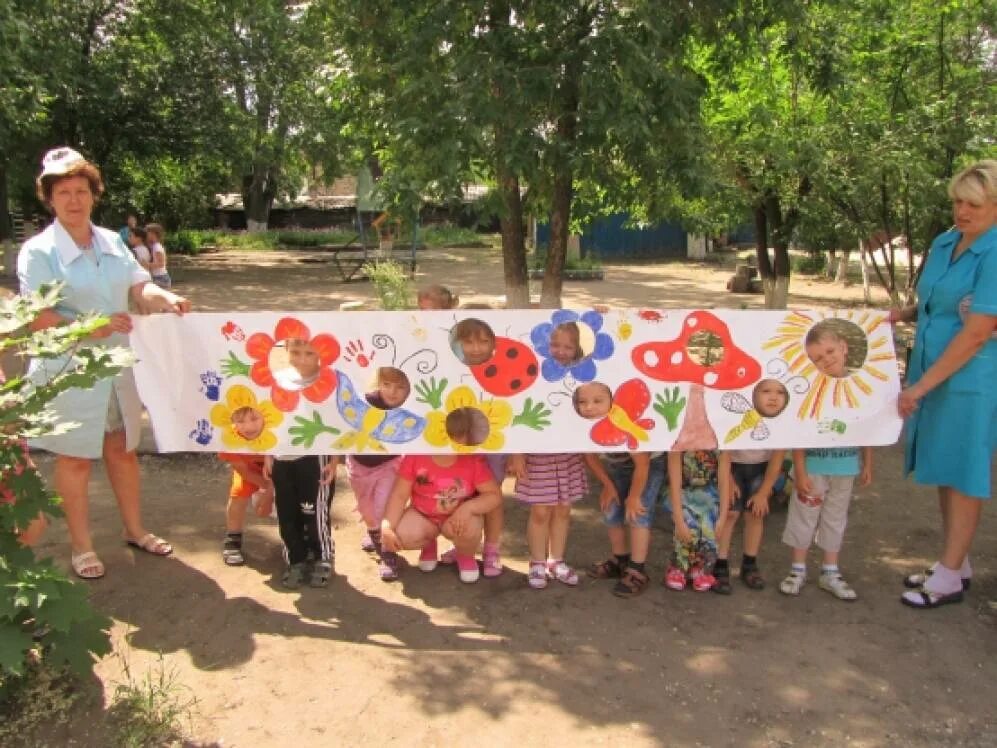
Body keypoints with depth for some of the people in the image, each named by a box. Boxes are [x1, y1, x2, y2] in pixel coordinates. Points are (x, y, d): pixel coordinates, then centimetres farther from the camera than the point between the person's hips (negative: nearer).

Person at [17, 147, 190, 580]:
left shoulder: (112, 242, 6)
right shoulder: (38, 251, -11)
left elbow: (139, 287, -2)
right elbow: (37, 318, -17)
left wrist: (167, 299, -24)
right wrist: (89, 328, -30)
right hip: (69, 372, -5)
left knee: (123, 448, 16)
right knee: (75, 458, 7)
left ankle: (135, 530, 33)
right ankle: (81, 546, 22)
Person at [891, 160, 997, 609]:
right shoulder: (943, 244, 7)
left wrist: (921, 386, -20)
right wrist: (904, 314, 1)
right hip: (931, 374, 7)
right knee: (943, 471, 15)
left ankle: (950, 578, 16)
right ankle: (954, 564, 30)